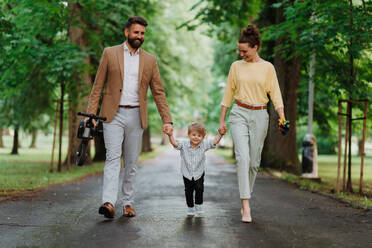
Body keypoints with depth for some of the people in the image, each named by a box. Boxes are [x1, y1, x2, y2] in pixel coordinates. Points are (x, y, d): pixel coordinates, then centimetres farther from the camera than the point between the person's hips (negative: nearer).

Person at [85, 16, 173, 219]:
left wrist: (167, 120, 3)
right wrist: (91, 114, -5)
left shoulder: (149, 60, 10)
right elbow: (98, 86, 3)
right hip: (113, 115, -2)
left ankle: (128, 203, 16)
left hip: (136, 116, 3)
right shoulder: (110, 53, 4)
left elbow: (158, 92, 11)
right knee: (113, 157, -13)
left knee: (132, 162, 7)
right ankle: (109, 203, -21)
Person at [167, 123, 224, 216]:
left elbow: (214, 142, -15)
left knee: (199, 188, -8)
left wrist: (220, 134, -30)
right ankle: (190, 207, 25)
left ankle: (199, 205, 14)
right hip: (187, 174, 0)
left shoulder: (204, 145, -11)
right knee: (188, 191, 8)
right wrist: (170, 135, -45)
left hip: (199, 173, 0)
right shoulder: (184, 145, -15)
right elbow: (174, 143, -26)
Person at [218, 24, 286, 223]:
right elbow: (228, 94, 10)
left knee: (254, 161, 6)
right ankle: (246, 206, -19)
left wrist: (282, 116, -15)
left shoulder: (267, 67, 3)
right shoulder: (236, 66, 6)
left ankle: (246, 198, 25)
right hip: (239, 114, 0)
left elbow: (275, 94, 0)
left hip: (259, 116, 1)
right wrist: (221, 120, 8)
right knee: (243, 157, -16)